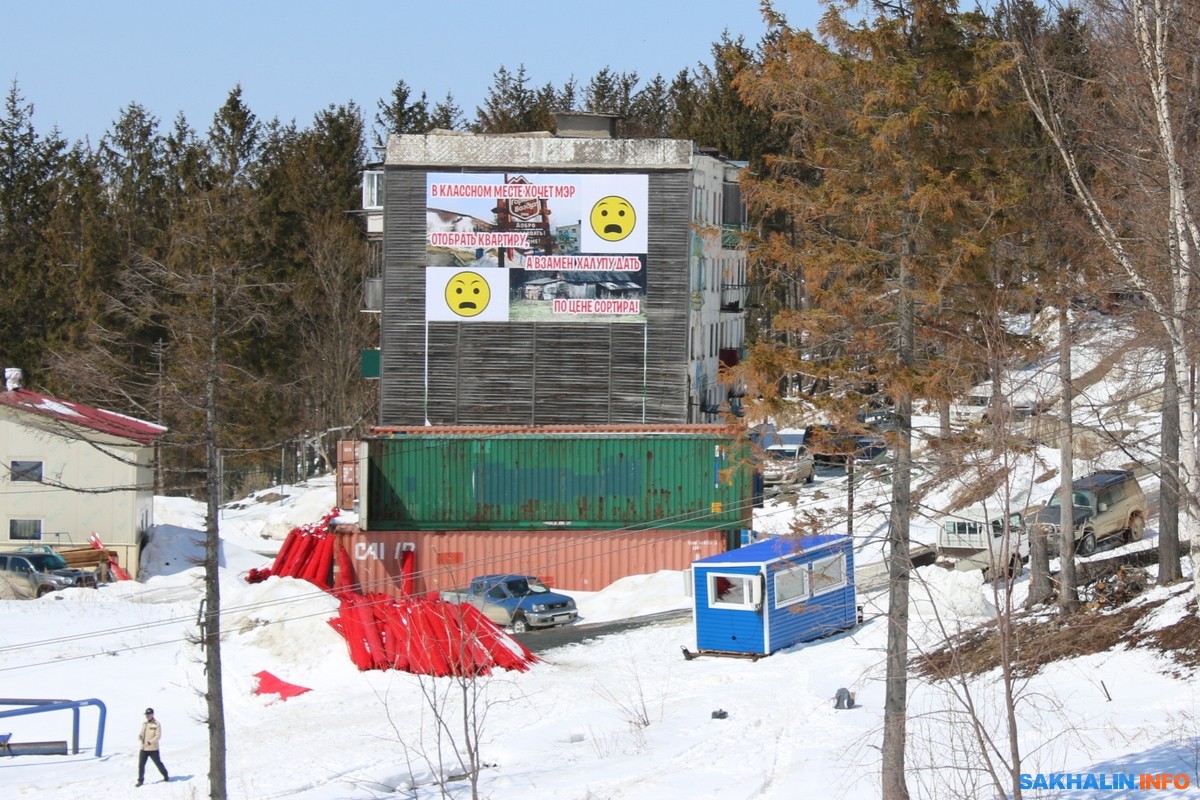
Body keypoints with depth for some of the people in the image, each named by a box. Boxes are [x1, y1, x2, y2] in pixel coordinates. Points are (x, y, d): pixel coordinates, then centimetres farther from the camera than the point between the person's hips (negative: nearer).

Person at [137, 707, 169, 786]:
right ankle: (140, 780, 5)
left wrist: (149, 742, -22)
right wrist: (140, 737, -7)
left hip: (153, 748, -5)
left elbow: (158, 736, -14)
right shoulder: (144, 724, 13)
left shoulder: (156, 724, -8)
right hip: (143, 748, 5)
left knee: (158, 763, 7)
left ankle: (166, 776, 27)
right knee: (141, 764, -2)